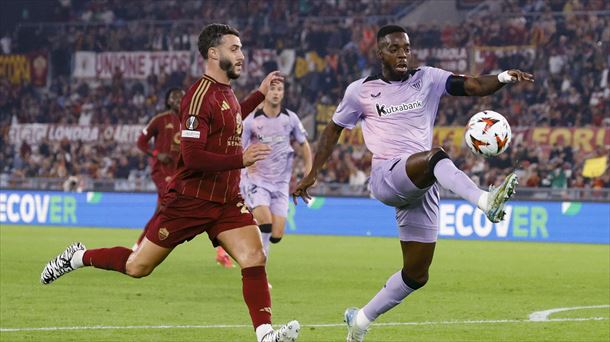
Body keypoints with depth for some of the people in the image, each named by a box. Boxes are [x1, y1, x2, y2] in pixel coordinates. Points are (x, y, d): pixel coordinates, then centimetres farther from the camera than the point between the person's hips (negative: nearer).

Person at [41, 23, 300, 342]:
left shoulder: (226, 91, 11)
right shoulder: (200, 96, -18)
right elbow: (192, 156, -26)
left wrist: (260, 93, 30)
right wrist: (241, 159, -26)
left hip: (227, 201, 7)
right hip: (189, 199, -7)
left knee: (254, 257, -14)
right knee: (137, 267, 4)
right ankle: (78, 257, 27)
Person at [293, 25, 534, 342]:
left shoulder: (427, 79, 9)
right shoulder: (360, 90, 6)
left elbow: (473, 86, -5)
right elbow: (334, 129, 19)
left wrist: (502, 78, -24)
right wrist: (312, 173, 16)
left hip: (423, 186, 4)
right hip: (387, 177, -4)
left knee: (416, 274, 5)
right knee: (436, 156, -37)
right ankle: (485, 201, -61)